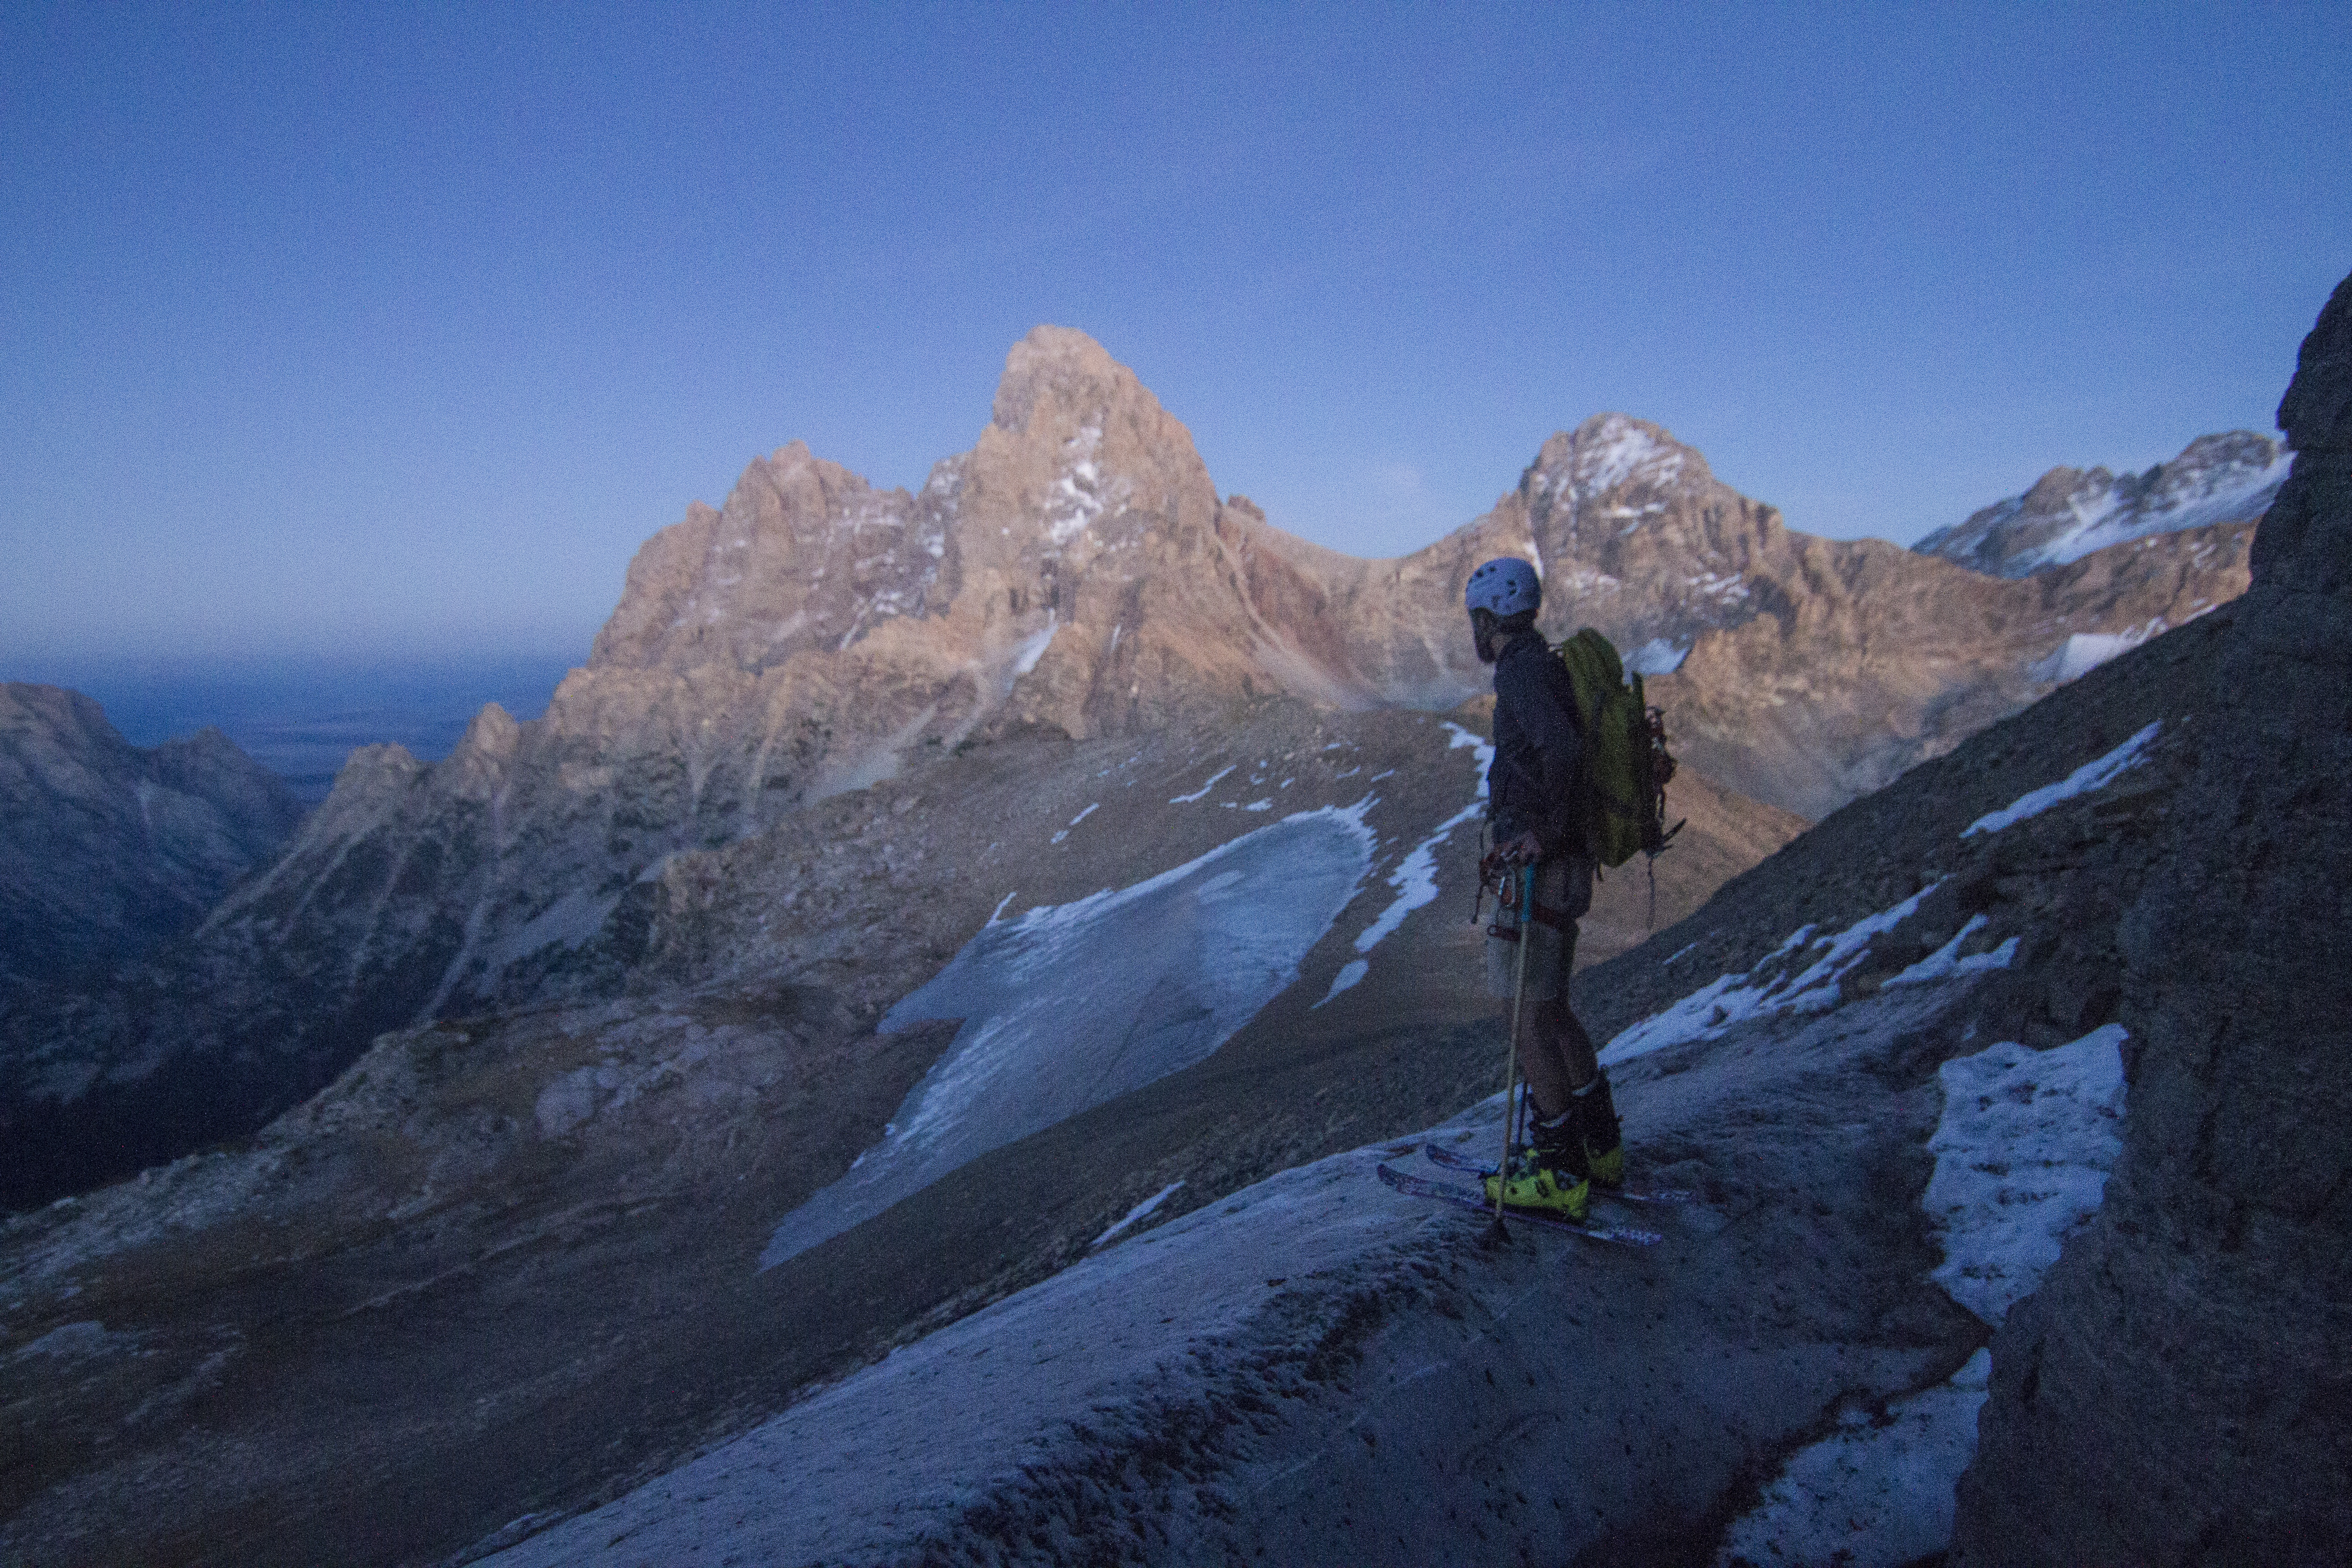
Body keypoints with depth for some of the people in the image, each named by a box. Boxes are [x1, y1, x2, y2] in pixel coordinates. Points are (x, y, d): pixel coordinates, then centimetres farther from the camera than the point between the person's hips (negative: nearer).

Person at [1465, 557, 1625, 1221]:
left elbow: (1561, 748, -33)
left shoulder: (1522, 672, -15)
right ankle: (1599, 1148, 29)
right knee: (1551, 1010, 19)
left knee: (1532, 1021, -3)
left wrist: (1545, 831, -24)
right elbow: (1573, 747, 32)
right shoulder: (1549, 668, 17)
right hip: (1560, 869, 10)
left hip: (1543, 871, -10)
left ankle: (1560, 1176, 4)